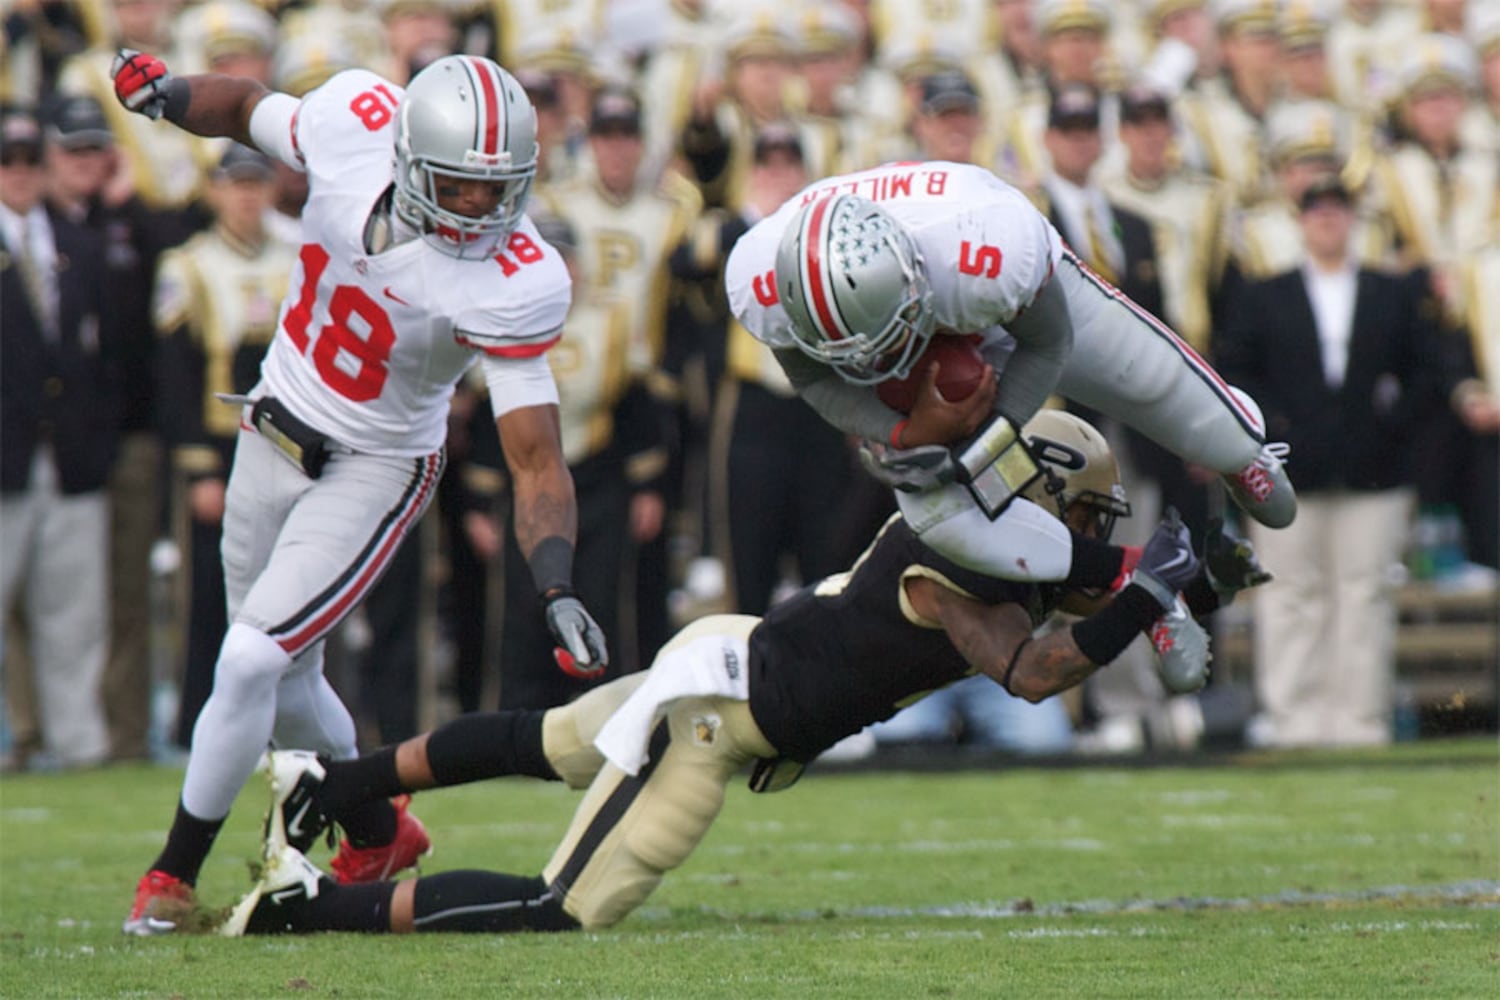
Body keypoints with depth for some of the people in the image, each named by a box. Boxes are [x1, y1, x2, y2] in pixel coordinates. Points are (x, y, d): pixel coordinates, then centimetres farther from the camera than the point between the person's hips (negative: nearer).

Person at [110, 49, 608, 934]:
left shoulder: (515, 285, -29)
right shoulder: (354, 120, -18)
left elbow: (538, 464, -27)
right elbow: (249, 106, 6)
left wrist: (557, 586, -41)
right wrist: (173, 94, -13)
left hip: (376, 469, -5)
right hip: (274, 434, 5)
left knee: (252, 663, -14)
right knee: (286, 682, 17)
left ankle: (173, 878, 4)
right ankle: (380, 835, 42)